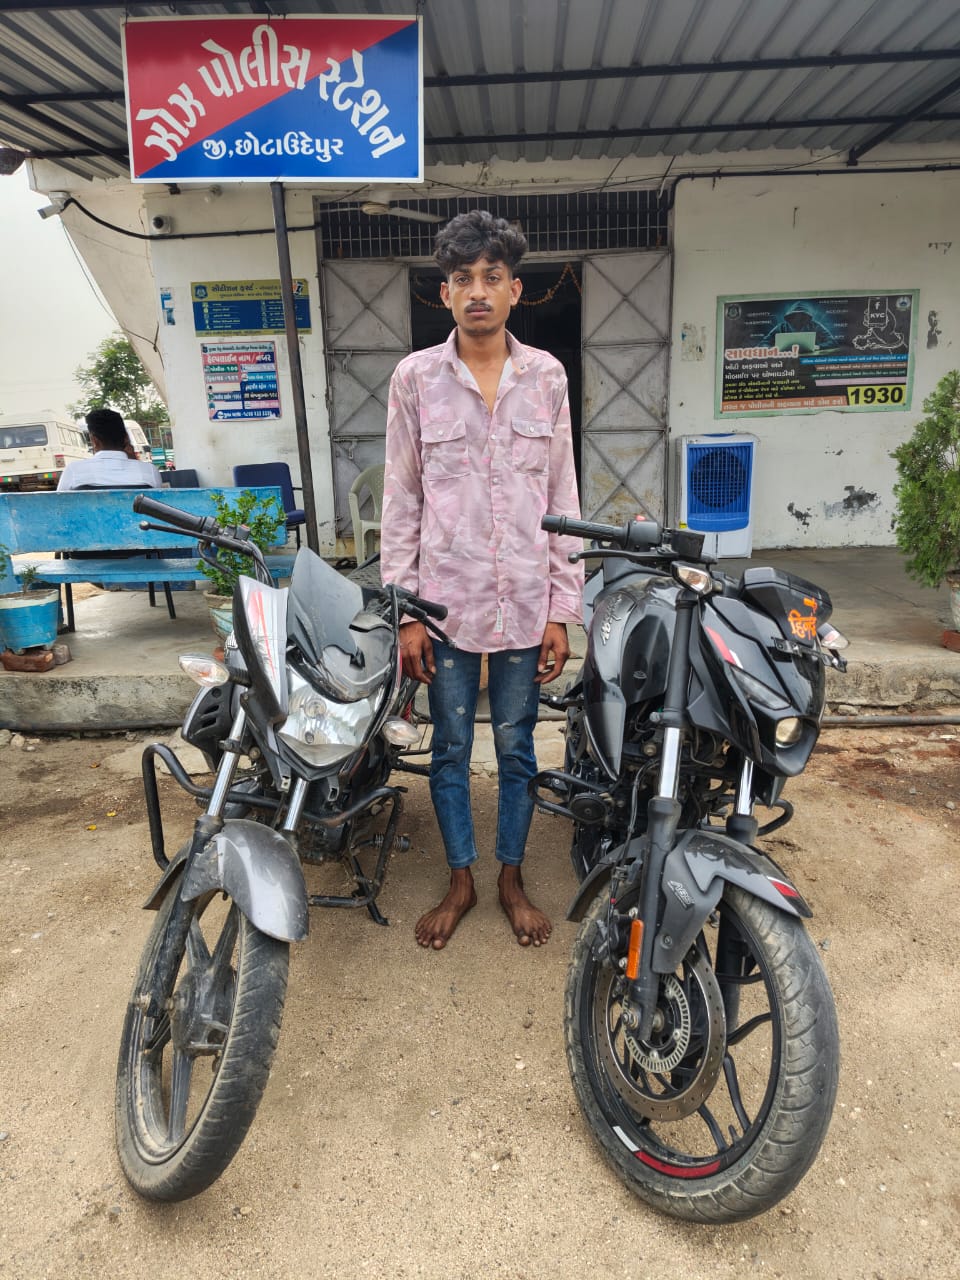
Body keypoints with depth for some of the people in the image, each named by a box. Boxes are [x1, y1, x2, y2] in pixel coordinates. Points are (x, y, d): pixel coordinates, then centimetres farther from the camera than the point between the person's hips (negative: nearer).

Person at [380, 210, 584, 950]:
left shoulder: (547, 377, 3)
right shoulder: (416, 378, 0)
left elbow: (562, 500, 4)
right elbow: (401, 500, 1)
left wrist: (562, 611, 0)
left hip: (526, 603, 1)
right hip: (445, 601, 0)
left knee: (516, 747, 13)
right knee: (451, 748, 12)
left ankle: (512, 878, 33)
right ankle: (461, 881, 32)